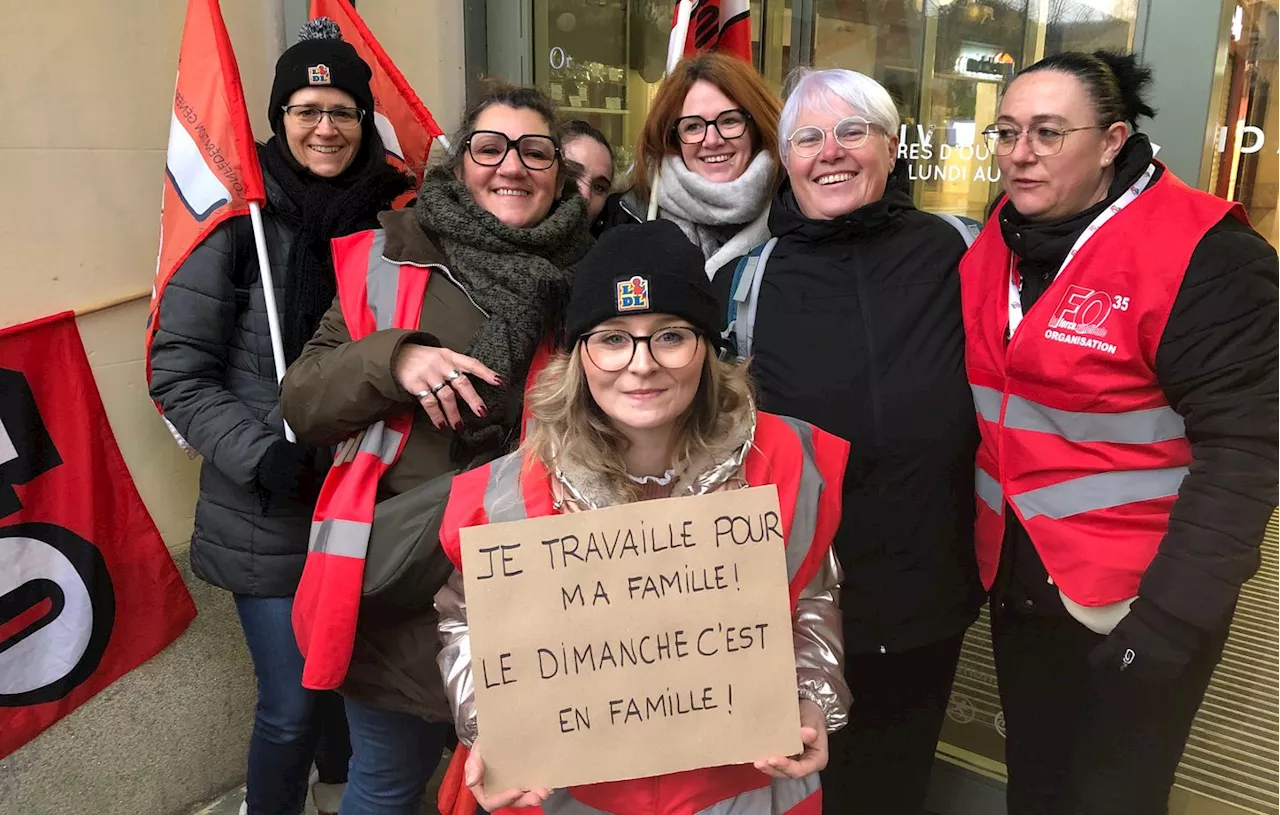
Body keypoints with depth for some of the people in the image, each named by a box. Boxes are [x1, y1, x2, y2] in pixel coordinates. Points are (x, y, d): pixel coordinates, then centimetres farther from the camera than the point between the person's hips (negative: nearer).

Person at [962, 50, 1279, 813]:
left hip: (1140, 599, -5)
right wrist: (979, 553, 7)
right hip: (1018, 584, 6)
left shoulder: (1202, 258, -18)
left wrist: (1174, 612, -22)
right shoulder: (997, 246, 2)